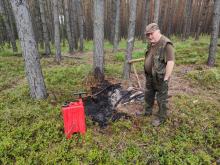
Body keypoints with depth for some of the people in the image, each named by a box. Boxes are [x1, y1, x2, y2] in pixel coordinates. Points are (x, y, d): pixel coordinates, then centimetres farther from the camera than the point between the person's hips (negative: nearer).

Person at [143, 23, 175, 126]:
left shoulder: (166, 44, -19)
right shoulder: (151, 43, 8)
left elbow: (171, 62, -23)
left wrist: (166, 78, -23)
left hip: (160, 77, -9)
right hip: (150, 76, 9)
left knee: (161, 99, 6)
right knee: (148, 95, 21)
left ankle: (161, 118, 24)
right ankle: (147, 111, 40)